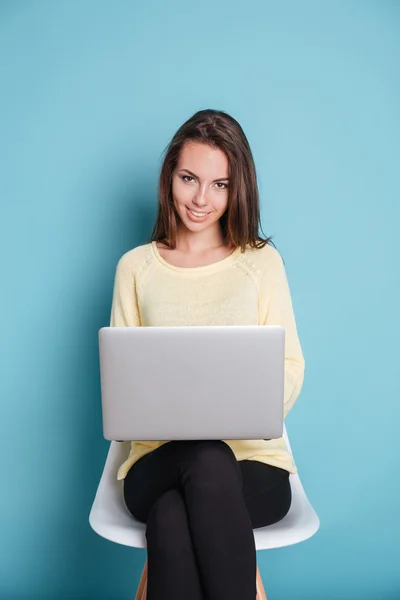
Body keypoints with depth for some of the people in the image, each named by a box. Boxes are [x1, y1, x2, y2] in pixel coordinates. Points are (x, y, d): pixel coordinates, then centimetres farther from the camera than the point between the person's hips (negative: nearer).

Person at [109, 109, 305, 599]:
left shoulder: (263, 261, 8)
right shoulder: (135, 267, 10)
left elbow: (291, 369, 3)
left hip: (252, 456, 0)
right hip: (161, 455, 1)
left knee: (171, 518, -33)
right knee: (209, 461, -35)